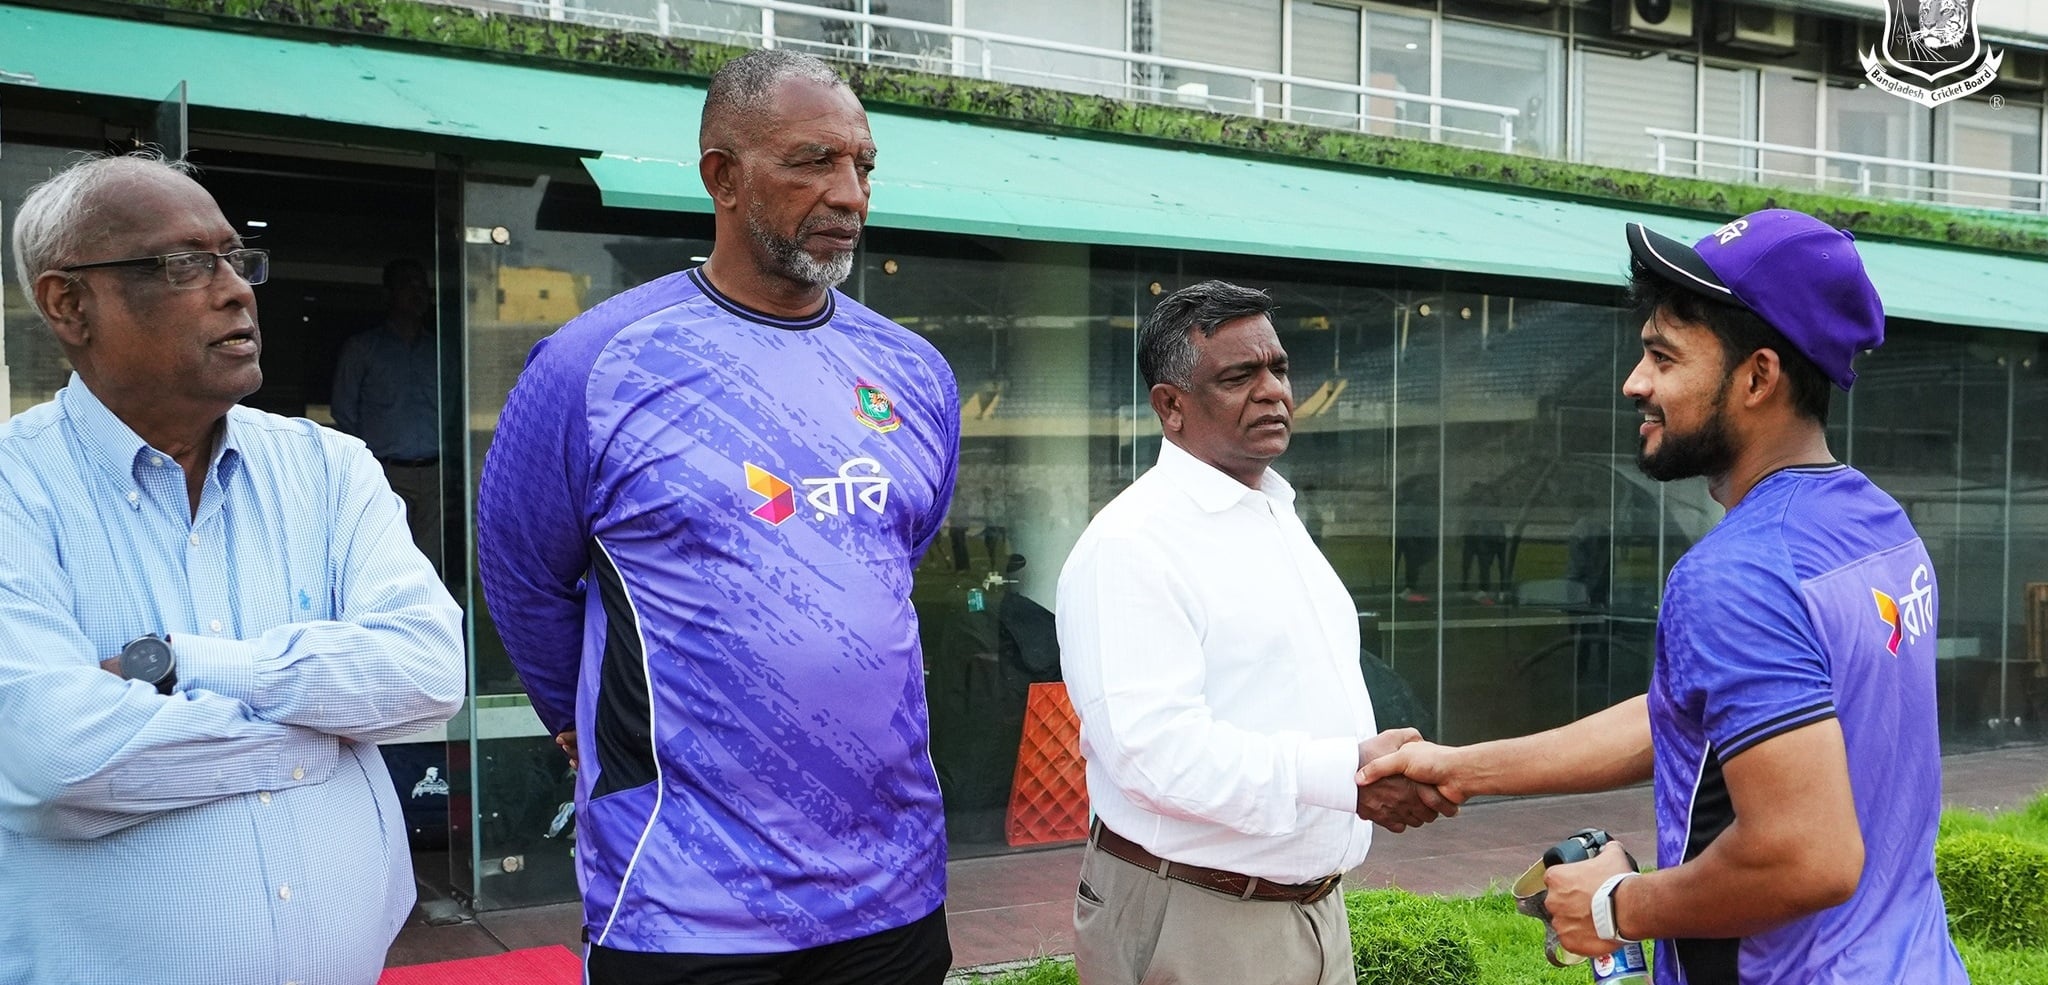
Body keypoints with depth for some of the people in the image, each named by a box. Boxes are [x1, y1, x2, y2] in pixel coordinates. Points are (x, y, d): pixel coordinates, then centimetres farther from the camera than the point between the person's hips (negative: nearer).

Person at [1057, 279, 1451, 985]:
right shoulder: (1131, 544, -17)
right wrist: (1346, 773, -30)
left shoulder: (1280, 521, 14)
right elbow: (1151, 745, -28)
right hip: (1192, 925, -8)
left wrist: (1394, 767, 6)